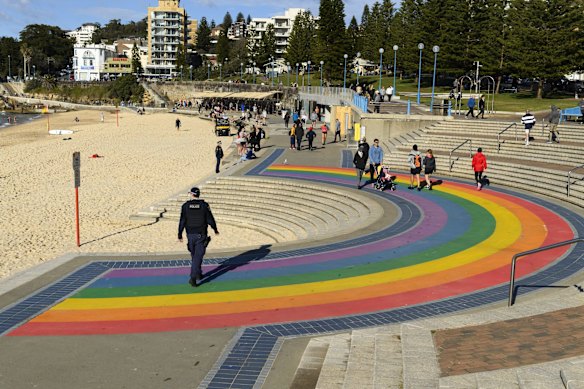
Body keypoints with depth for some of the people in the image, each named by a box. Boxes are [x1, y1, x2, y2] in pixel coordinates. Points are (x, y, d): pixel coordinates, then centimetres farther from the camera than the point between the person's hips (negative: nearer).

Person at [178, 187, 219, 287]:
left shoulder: (185, 206, -3)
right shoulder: (204, 205, -6)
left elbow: (182, 222, -4)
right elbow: (210, 220, -3)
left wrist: (180, 235, 3)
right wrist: (215, 230, 13)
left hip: (190, 235, 2)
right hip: (201, 235, -2)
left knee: (194, 255, 20)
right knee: (198, 256, -4)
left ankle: (198, 274, 33)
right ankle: (193, 277, -16)